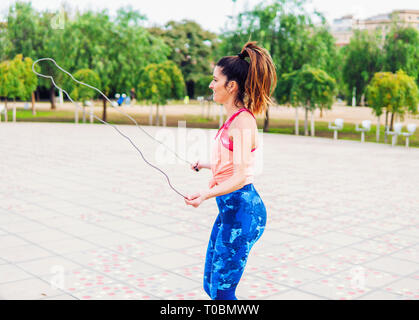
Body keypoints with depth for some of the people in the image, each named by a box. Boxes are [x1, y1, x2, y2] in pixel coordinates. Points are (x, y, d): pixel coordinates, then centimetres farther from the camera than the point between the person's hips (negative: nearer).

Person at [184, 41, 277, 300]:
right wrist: (205, 165, 36)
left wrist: (207, 194, -40)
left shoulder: (243, 121, -17)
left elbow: (240, 177, -25)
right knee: (211, 285, 16)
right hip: (230, 208, 10)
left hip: (242, 208, -10)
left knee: (222, 291, -3)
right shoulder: (234, 118, 12)